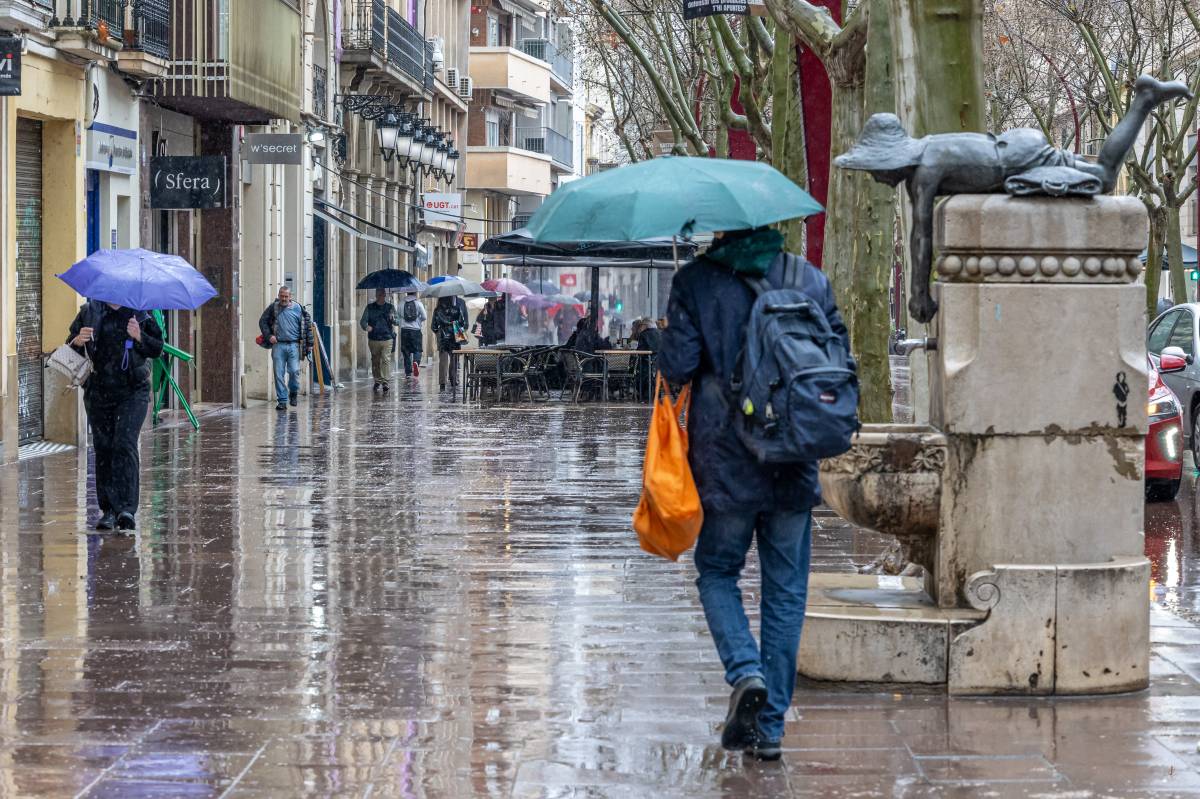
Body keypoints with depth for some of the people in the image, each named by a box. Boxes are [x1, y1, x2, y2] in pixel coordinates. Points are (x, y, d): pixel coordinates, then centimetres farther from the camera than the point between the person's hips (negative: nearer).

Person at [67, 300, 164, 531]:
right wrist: (78, 341, -13)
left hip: (132, 392, -2)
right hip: (98, 390, 3)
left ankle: (127, 509, -19)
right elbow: (70, 347, 11)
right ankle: (108, 510, 10)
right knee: (103, 449, 3)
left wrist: (139, 337, -15)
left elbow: (157, 349, 4)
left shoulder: (140, 312, 4)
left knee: (125, 445, -15)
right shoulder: (89, 312, 8)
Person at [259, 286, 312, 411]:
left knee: (294, 371, -8)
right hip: (278, 345, 1)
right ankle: (282, 400, 4)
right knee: (279, 374, -2)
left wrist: (308, 344, 4)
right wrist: (268, 335, 0)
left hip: (293, 345, -1)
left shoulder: (298, 309, 6)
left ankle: (293, 392, 20)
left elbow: (306, 325, 9)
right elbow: (262, 321, 13)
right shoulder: (273, 308, 7)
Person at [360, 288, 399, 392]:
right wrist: (366, 326, -18)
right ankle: (377, 381, 20)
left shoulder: (390, 307, 8)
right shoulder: (370, 307, 7)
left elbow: (396, 322, 7)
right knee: (375, 361, 8)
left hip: (387, 339, -1)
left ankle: (385, 382, -13)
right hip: (373, 339, 1)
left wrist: (393, 319, -17)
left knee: (386, 360, -12)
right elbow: (363, 321, 5)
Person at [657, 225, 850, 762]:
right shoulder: (809, 278, 2)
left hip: (724, 459, -2)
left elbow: (677, 366, -11)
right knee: (786, 589, 9)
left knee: (717, 570, 16)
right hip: (794, 464, 2)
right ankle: (770, 725, 9)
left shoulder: (695, 282, -6)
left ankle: (746, 671, -10)